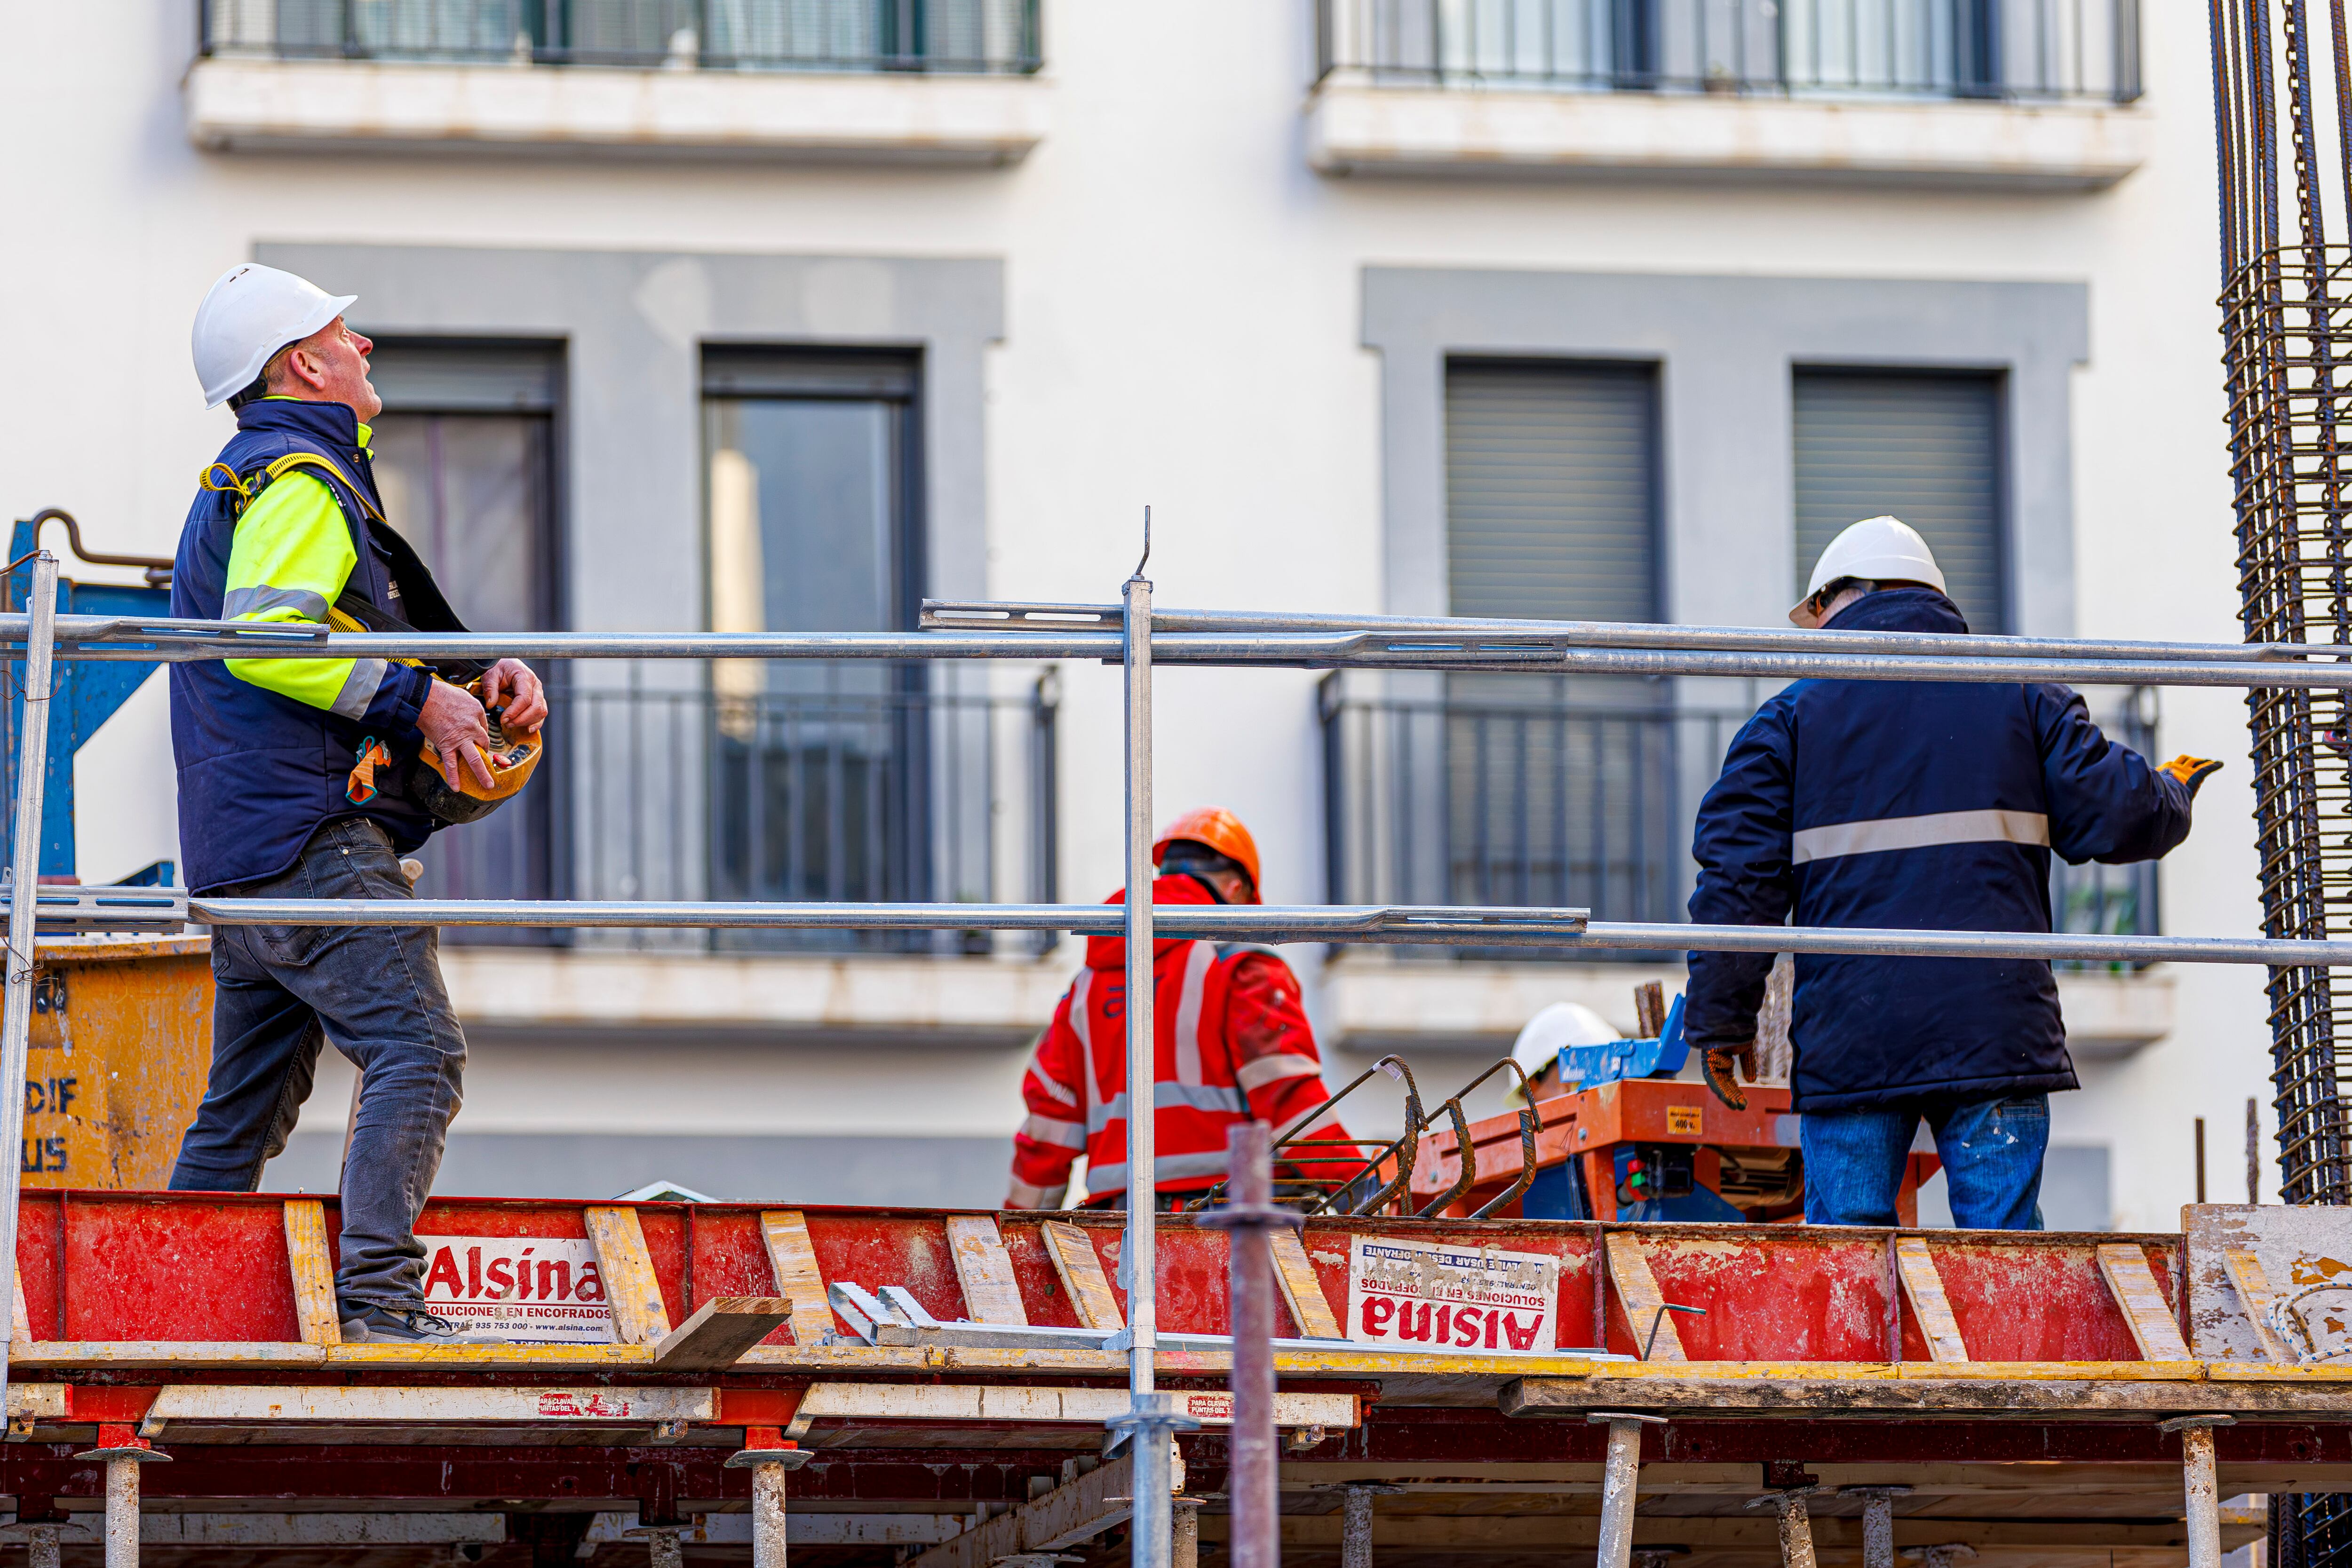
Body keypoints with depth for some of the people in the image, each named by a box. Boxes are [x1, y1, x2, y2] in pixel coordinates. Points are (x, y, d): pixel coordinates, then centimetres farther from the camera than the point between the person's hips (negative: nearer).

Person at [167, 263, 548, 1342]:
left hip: (235, 853, 11)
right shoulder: (301, 481, -7)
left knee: (245, 1109, 14)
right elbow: (261, 642, -22)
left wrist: (480, 684, 13)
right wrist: (418, 699, -16)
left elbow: (328, 646, 30)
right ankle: (380, 1297, -28)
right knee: (417, 1054, -17)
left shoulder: (239, 484, 26)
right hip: (315, 840, -11)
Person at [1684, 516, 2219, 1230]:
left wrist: (1720, 1018, 7)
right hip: (1996, 1030, 1)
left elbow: (1739, 876, 1)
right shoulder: (2021, 699, 9)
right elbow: (2114, 815, 5)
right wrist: (2172, 796, 28)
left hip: (1849, 1036, -1)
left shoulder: (1792, 718, 6)